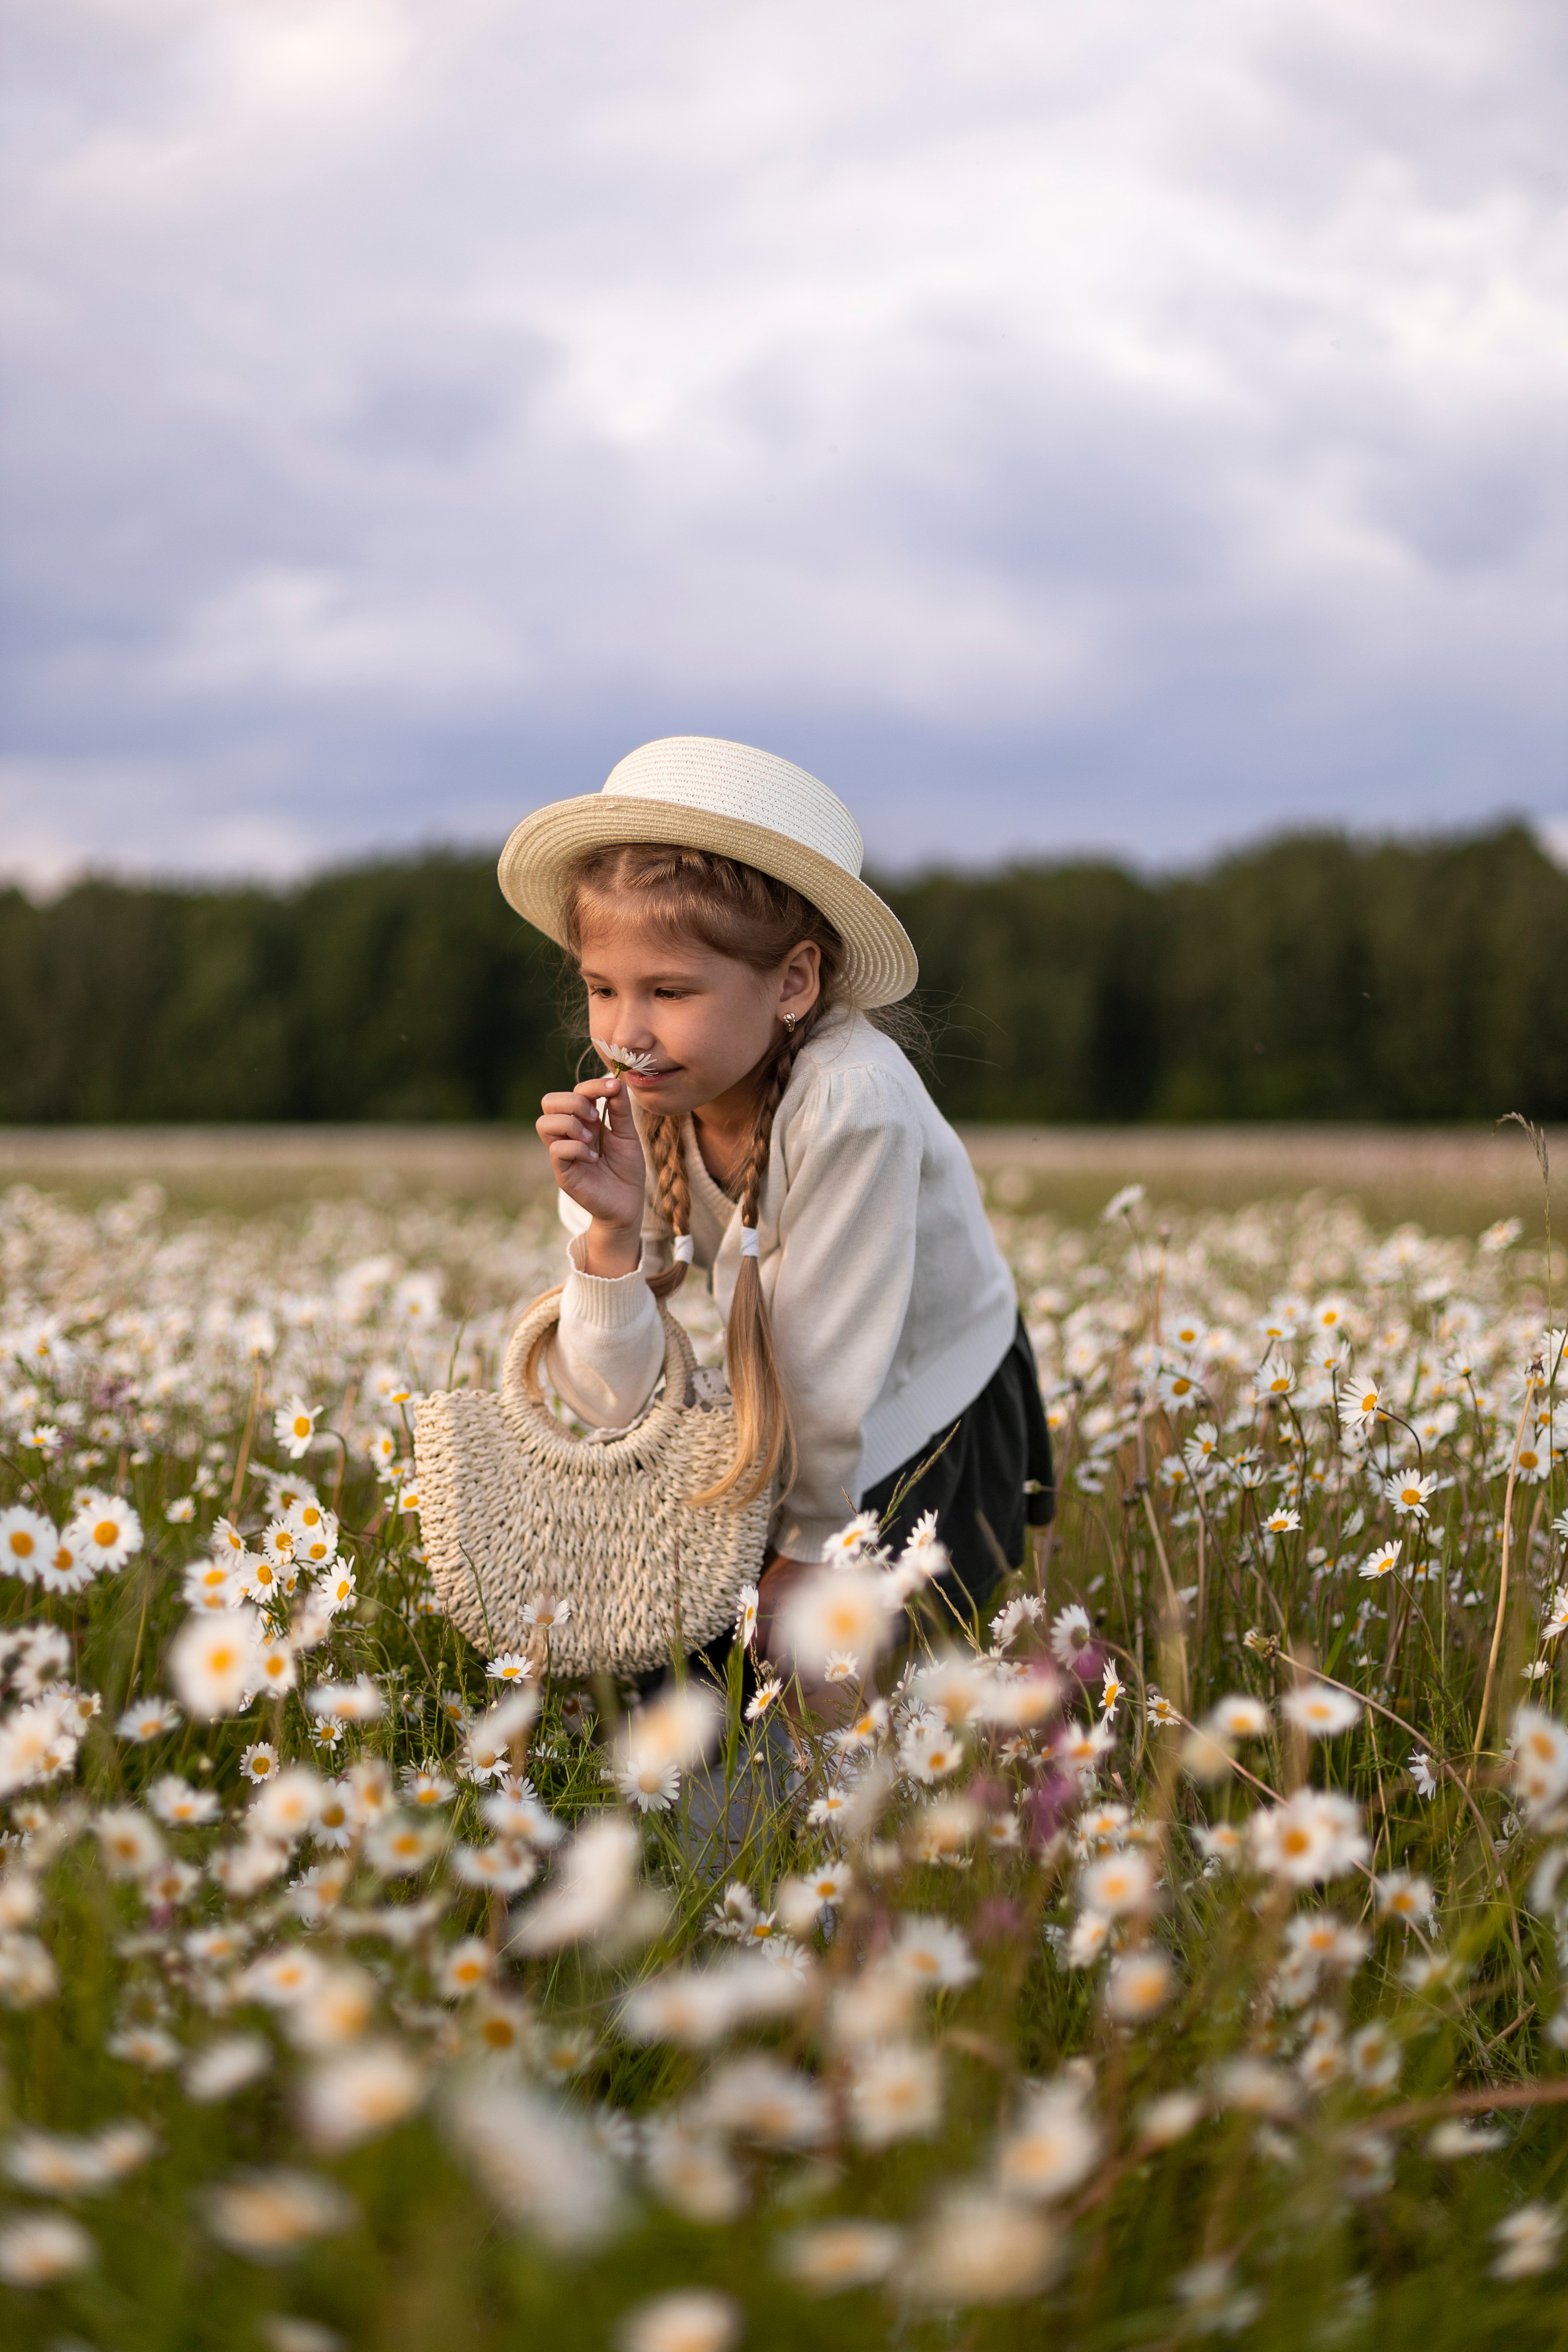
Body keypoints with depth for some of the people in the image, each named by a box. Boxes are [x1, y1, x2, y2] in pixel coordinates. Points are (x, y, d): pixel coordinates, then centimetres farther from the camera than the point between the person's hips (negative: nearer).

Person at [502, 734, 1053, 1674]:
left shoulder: (850, 1101, -32)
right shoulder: (637, 1109, -14)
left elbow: (827, 1357, -22)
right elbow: (613, 1402, -16)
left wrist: (811, 1544, -10)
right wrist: (613, 1229, -30)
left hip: (926, 1444, -5)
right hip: (784, 1437, 5)